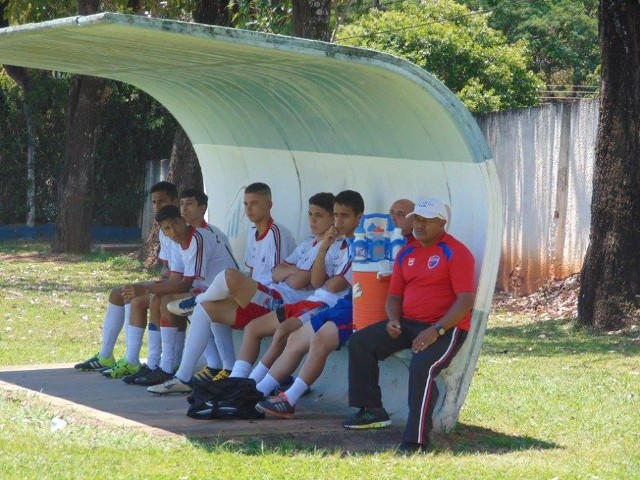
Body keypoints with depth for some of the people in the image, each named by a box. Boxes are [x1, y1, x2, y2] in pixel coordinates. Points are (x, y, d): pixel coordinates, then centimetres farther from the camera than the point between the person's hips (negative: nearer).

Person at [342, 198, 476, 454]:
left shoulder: (455, 253, -8)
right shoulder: (406, 254, 15)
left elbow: (466, 299, -16)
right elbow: (394, 294, 19)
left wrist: (437, 330, -25)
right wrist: (393, 319, -5)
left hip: (446, 327, -8)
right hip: (408, 323, 8)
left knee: (421, 367, -34)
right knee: (360, 342, -4)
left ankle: (416, 442, -30)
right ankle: (372, 410, 2)